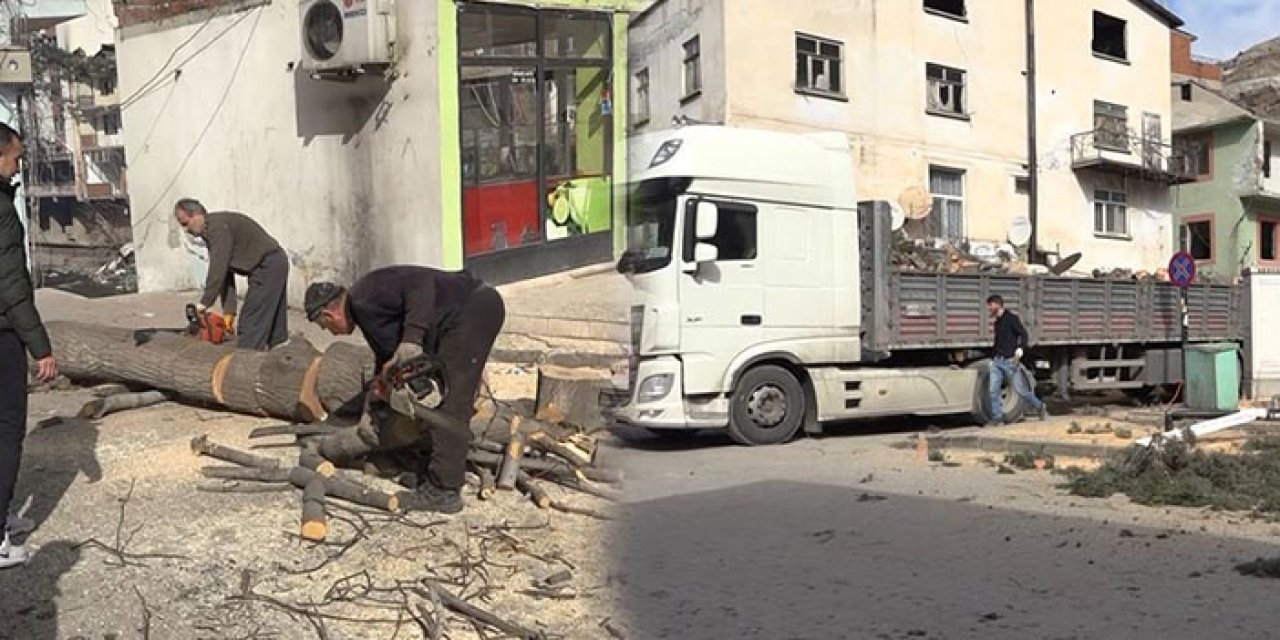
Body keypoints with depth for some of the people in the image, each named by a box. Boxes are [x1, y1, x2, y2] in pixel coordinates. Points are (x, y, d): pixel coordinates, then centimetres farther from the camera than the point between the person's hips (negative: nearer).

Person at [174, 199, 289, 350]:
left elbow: (218, 271, -22)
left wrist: (204, 303, -14)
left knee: (251, 325, -10)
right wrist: (229, 311, 6)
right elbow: (225, 273, 12)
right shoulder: (209, 232, 14)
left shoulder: (217, 226, -17)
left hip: (268, 266, -11)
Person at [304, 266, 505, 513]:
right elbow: (388, 356, 31)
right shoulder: (364, 309, 21)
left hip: (474, 307, -11)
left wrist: (411, 339, -27)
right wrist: (370, 411, 35)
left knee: (449, 401, -10)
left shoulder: (364, 298, -10)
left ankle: (443, 491, -7)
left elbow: (422, 283, -23)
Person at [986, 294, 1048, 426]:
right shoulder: (997, 322, 19)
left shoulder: (1011, 318, -5)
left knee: (1020, 389, -3)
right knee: (993, 390, -3)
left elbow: (1023, 333, -14)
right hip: (996, 361, 7)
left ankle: (1040, 408, 18)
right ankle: (997, 417, 3)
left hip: (1010, 360, -7)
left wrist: (1020, 348, -28)